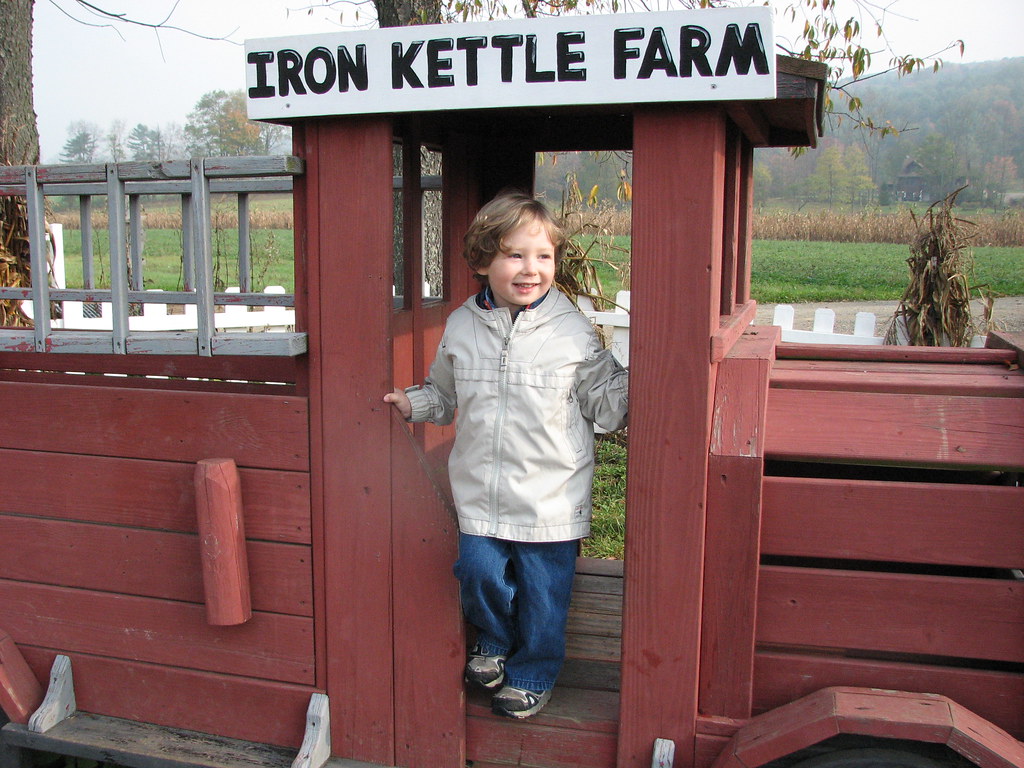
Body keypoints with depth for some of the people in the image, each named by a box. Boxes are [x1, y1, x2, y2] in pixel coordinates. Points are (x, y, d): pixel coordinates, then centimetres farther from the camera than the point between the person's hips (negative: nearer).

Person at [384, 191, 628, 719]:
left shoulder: (572, 331, -7)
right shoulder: (461, 327, 2)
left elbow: (604, 402, -1)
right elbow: (445, 394, 17)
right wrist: (411, 403, 2)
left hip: (551, 497, -2)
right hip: (480, 493, 2)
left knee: (542, 593, 10)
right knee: (478, 572, 5)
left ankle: (532, 674, 36)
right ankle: (495, 641, 39)